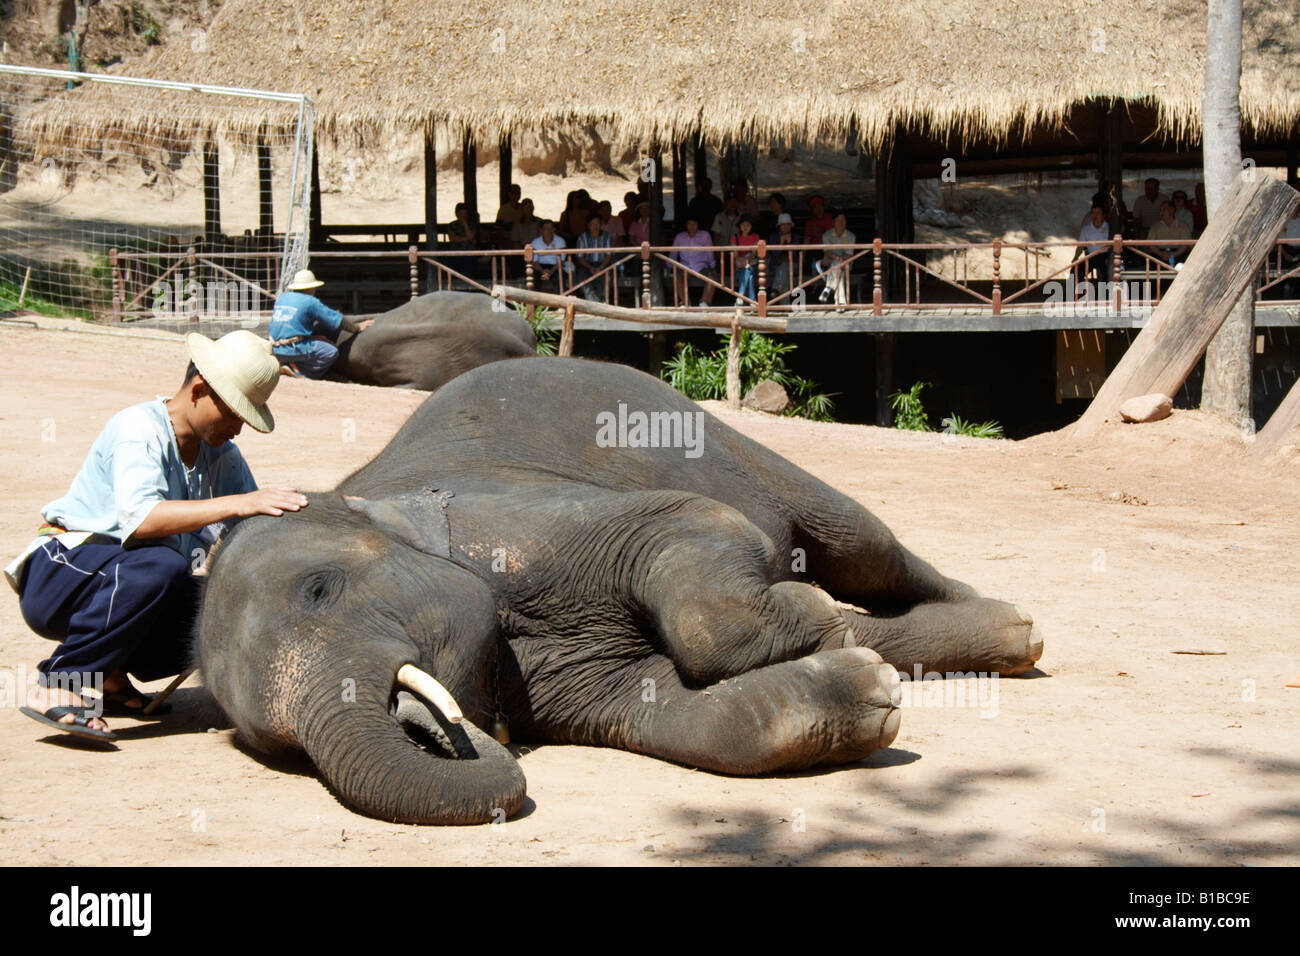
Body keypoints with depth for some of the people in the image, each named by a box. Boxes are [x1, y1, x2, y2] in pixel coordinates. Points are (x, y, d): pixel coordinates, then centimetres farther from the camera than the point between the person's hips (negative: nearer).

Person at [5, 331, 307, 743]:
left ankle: (109, 674, 4)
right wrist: (236, 503, -39)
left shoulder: (221, 453, 7)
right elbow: (138, 516, -35)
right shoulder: (138, 428, -17)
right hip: (59, 572, -7)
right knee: (160, 564, -37)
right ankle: (55, 687, -26)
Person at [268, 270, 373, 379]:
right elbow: (337, 320, 1)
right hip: (294, 349, -8)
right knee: (332, 351, -1)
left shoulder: (282, 297, 15)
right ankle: (297, 368, -6)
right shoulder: (310, 302, -4)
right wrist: (357, 327, 14)